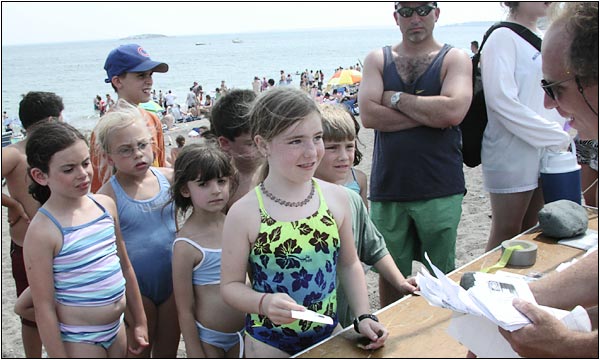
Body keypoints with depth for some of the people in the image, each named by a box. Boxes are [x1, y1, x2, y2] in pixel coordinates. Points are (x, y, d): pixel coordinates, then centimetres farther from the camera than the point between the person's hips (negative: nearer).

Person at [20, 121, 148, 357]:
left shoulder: (105, 205, -1)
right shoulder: (43, 231, -19)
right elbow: (44, 307, -15)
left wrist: (139, 322, 12)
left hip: (116, 327, 6)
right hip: (78, 338, -6)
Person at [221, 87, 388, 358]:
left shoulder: (336, 197, -6)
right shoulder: (245, 213, -17)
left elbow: (349, 264, 6)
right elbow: (231, 285, -9)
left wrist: (363, 317, -2)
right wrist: (264, 303, -27)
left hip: (329, 333, 3)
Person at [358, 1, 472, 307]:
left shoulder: (454, 59, 3)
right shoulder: (378, 59, 8)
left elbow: (453, 111, -16)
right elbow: (368, 115, -8)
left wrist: (395, 98, -8)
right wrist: (429, 114, -10)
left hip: (439, 189, -2)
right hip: (387, 187, 2)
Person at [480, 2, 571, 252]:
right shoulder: (503, 38, -11)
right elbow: (503, 102, -20)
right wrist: (557, 137, -16)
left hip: (545, 154, 7)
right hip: (512, 154, -7)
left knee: (529, 233, 15)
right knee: (506, 236, 2)